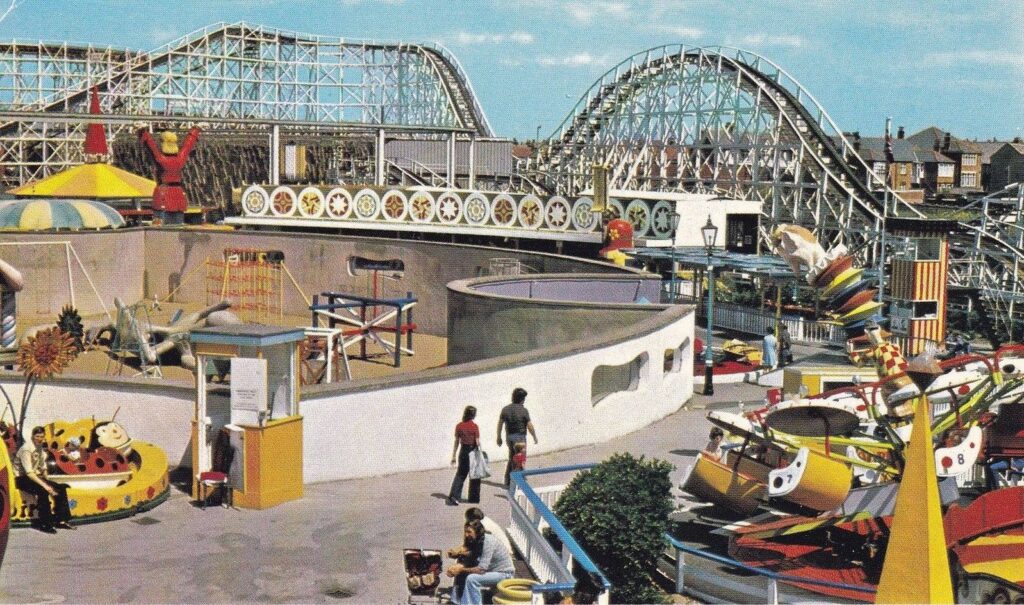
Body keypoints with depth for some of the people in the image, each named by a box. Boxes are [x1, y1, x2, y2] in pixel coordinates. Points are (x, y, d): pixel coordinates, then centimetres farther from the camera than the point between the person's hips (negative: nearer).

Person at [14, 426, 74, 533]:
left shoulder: (41, 449, 7)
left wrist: (47, 483, 0)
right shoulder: (26, 449, -20)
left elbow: (43, 468, 14)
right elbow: (28, 472, -27)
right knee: (42, 491, -33)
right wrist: (44, 485, -31)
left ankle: (61, 520, 1)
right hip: (22, 479, -8)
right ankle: (45, 525, -25)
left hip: (34, 476, 8)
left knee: (60, 488, -5)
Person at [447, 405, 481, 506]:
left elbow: (456, 442, 1)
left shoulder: (459, 426, -3)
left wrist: (453, 456, 8)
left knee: (460, 475, 9)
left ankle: (453, 496, -4)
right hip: (473, 451, -3)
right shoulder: (475, 427, -12)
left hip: (463, 452, 3)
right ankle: (474, 497, 17)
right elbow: (477, 442, -12)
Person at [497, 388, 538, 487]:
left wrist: (499, 437, 15)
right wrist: (535, 437, 2)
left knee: (511, 458, 19)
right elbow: (530, 426, -12)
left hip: (509, 436, 6)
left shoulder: (505, 409, 2)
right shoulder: (523, 410, -14)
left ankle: (507, 481, 20)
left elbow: (500, 423, 6)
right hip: (520, 436, -6)